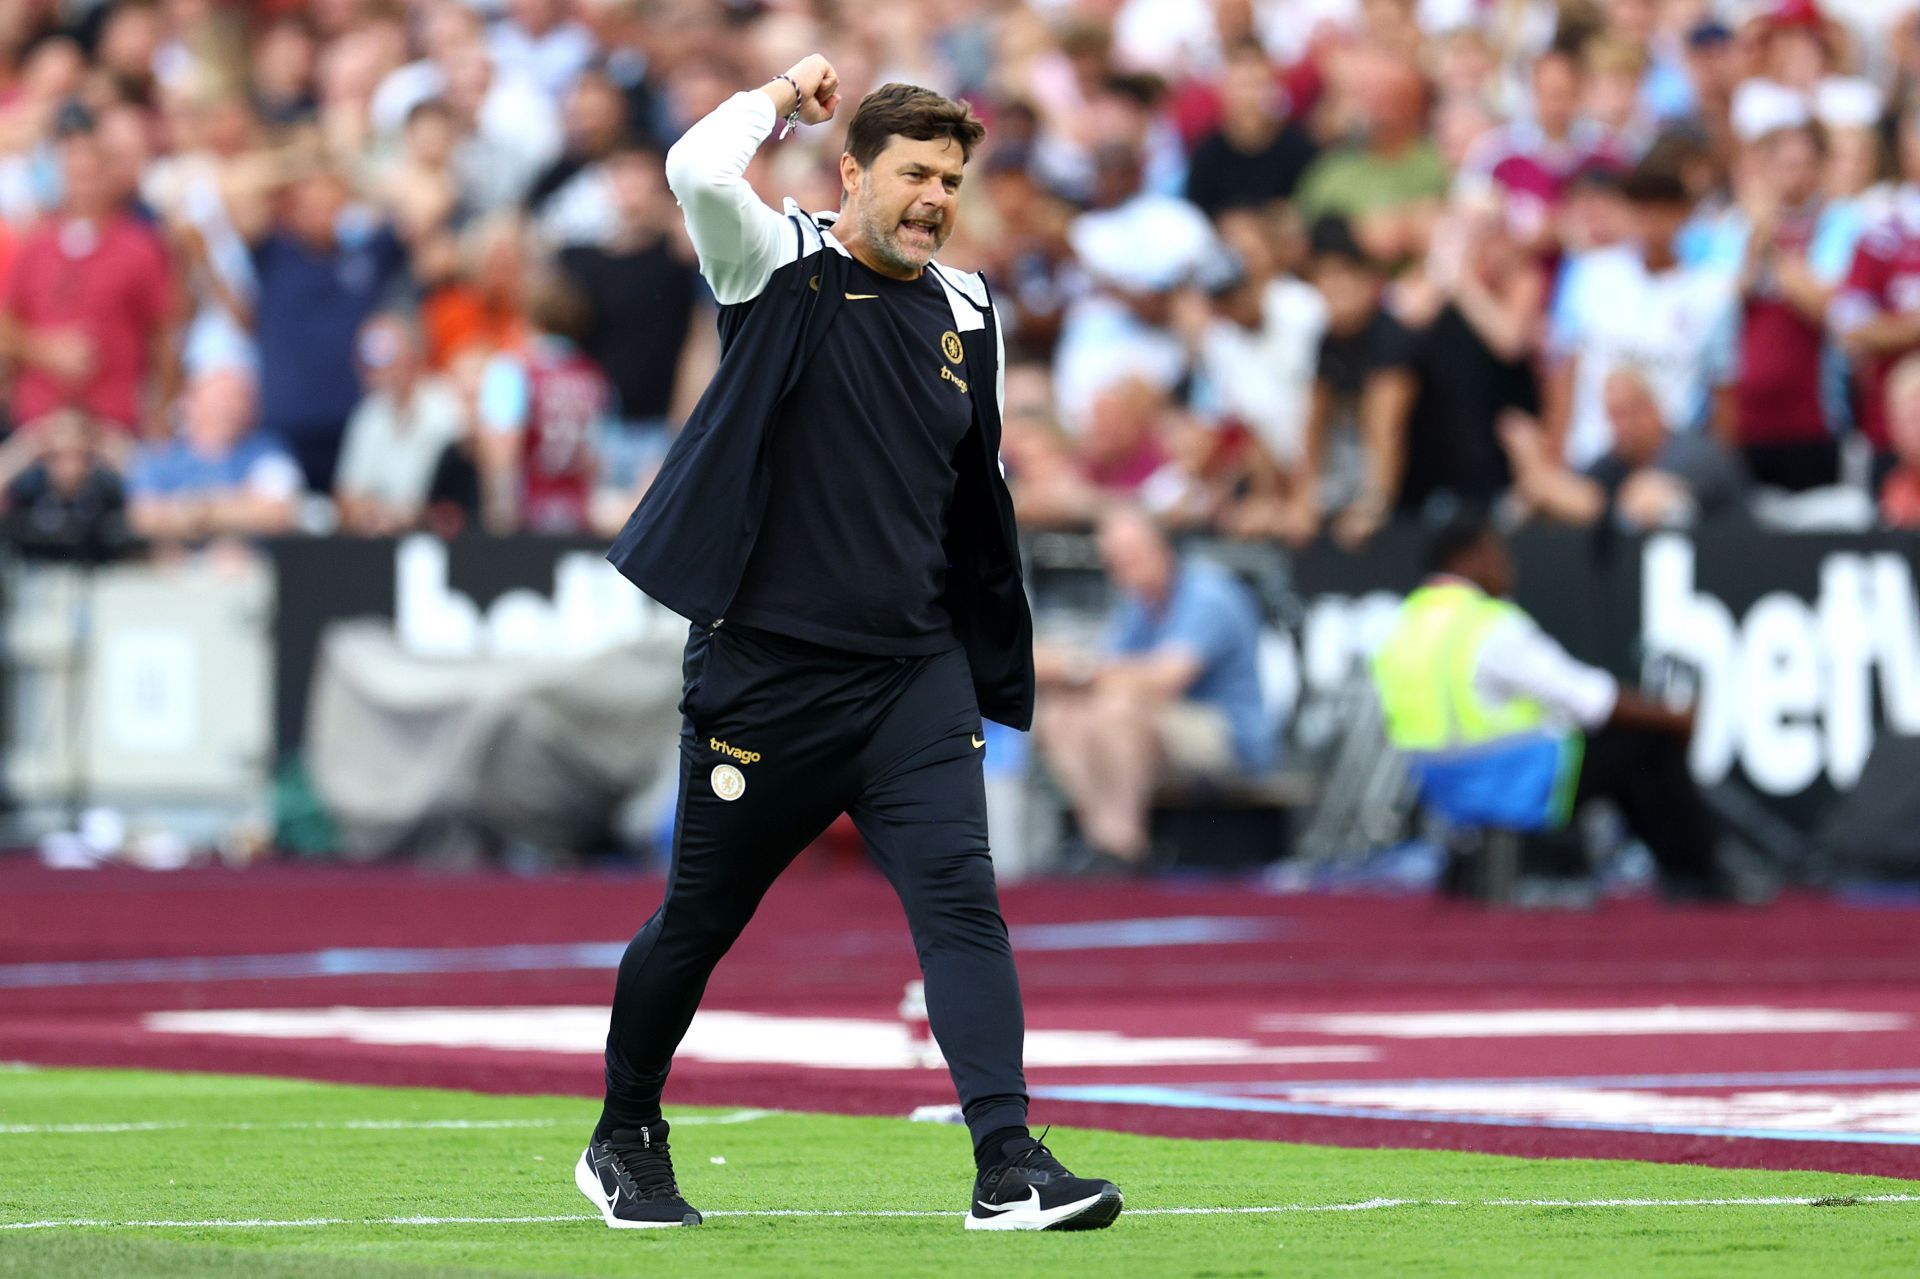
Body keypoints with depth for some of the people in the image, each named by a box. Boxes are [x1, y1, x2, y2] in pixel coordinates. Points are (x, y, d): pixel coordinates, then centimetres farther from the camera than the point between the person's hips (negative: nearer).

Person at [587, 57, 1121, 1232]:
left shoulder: (968, 314, 10)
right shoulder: (782, 268, -5)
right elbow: (699, 170, -26)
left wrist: (991, 667, 22)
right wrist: (784, 97, -7)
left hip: (915, 673, 4)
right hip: (762, 671, -4)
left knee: (962, 898, -11)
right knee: (697, 924, 8)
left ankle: (1010, 1166, -17)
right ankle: (624, 1140, 29)